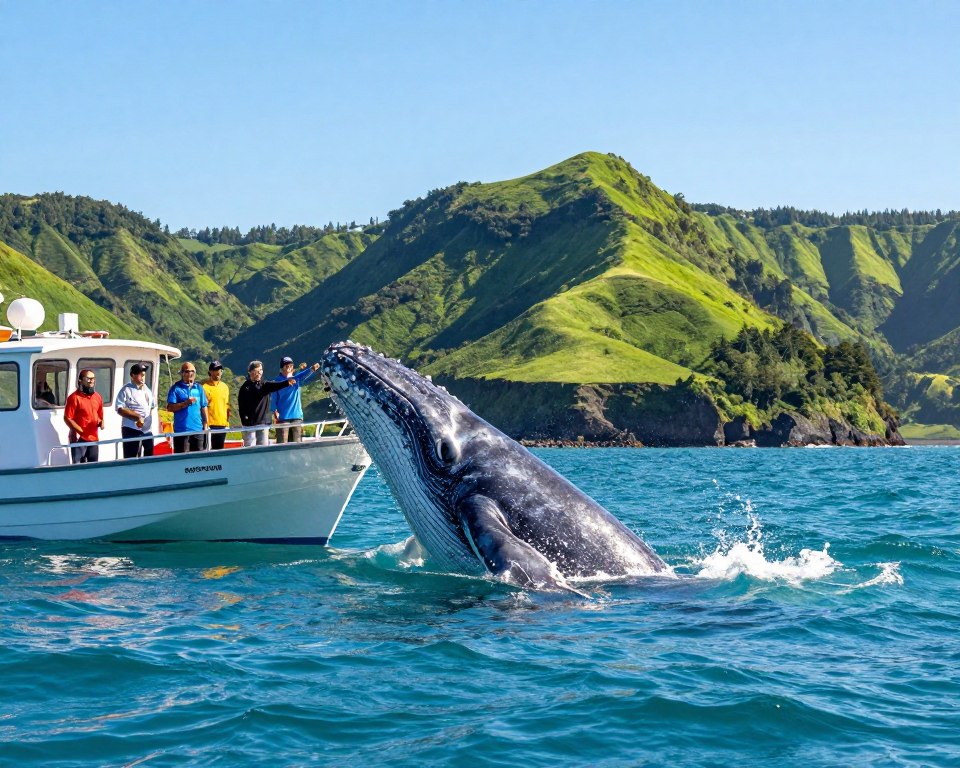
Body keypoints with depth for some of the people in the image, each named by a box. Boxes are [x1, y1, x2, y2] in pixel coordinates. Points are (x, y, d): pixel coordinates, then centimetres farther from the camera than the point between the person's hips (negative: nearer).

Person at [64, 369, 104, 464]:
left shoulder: (97, 397, 11)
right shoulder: (74, 397, -9)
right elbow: (67, 418, -12)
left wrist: (101, 423, 0)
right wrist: (80, 431, -17)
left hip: (94, 438, 6)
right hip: (79, 438, -6)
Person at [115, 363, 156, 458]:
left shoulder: (146, 389, 14)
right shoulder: (127, 390, -9)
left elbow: (152, 406, 27)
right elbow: (120, 409, -18)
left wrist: (149, 417, 11)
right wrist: (137, 416, -23)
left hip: (147, 429, 7)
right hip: (132, 430, -7)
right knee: (130, 460, -7)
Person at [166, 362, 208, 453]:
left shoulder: (199, 388, 13)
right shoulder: (176, 388, 0)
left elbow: (203, 408, 16)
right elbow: (170, 408, -8)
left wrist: (205, 425, 10)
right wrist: (185, 403, -18)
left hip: (198, 429, 4)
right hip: (181, 431, -4)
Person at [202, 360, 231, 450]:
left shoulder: (224, 386, 12)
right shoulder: (204, 386, -7)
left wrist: (227, 421, 13)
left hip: (222, 425, 6)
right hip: (209, 425, -6)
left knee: (219, 450, 10)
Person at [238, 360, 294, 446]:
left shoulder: (265, 385, 9)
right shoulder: (245, 387, 2)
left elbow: (275, 386, -13)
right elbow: (241, 407, -1)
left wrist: (287, 383, -35)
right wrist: (245, 422, -11)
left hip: (264, 423, 3)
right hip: (250, 424, -3)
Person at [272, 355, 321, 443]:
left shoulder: (297, 378, 8)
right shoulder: (278, 381, 2)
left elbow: (305, 375, -13)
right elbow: (273, 398, -1)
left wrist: (312, 369, -34)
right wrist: (275, 411, -17)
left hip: (297, 416, 3)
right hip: (283, 417, -3)